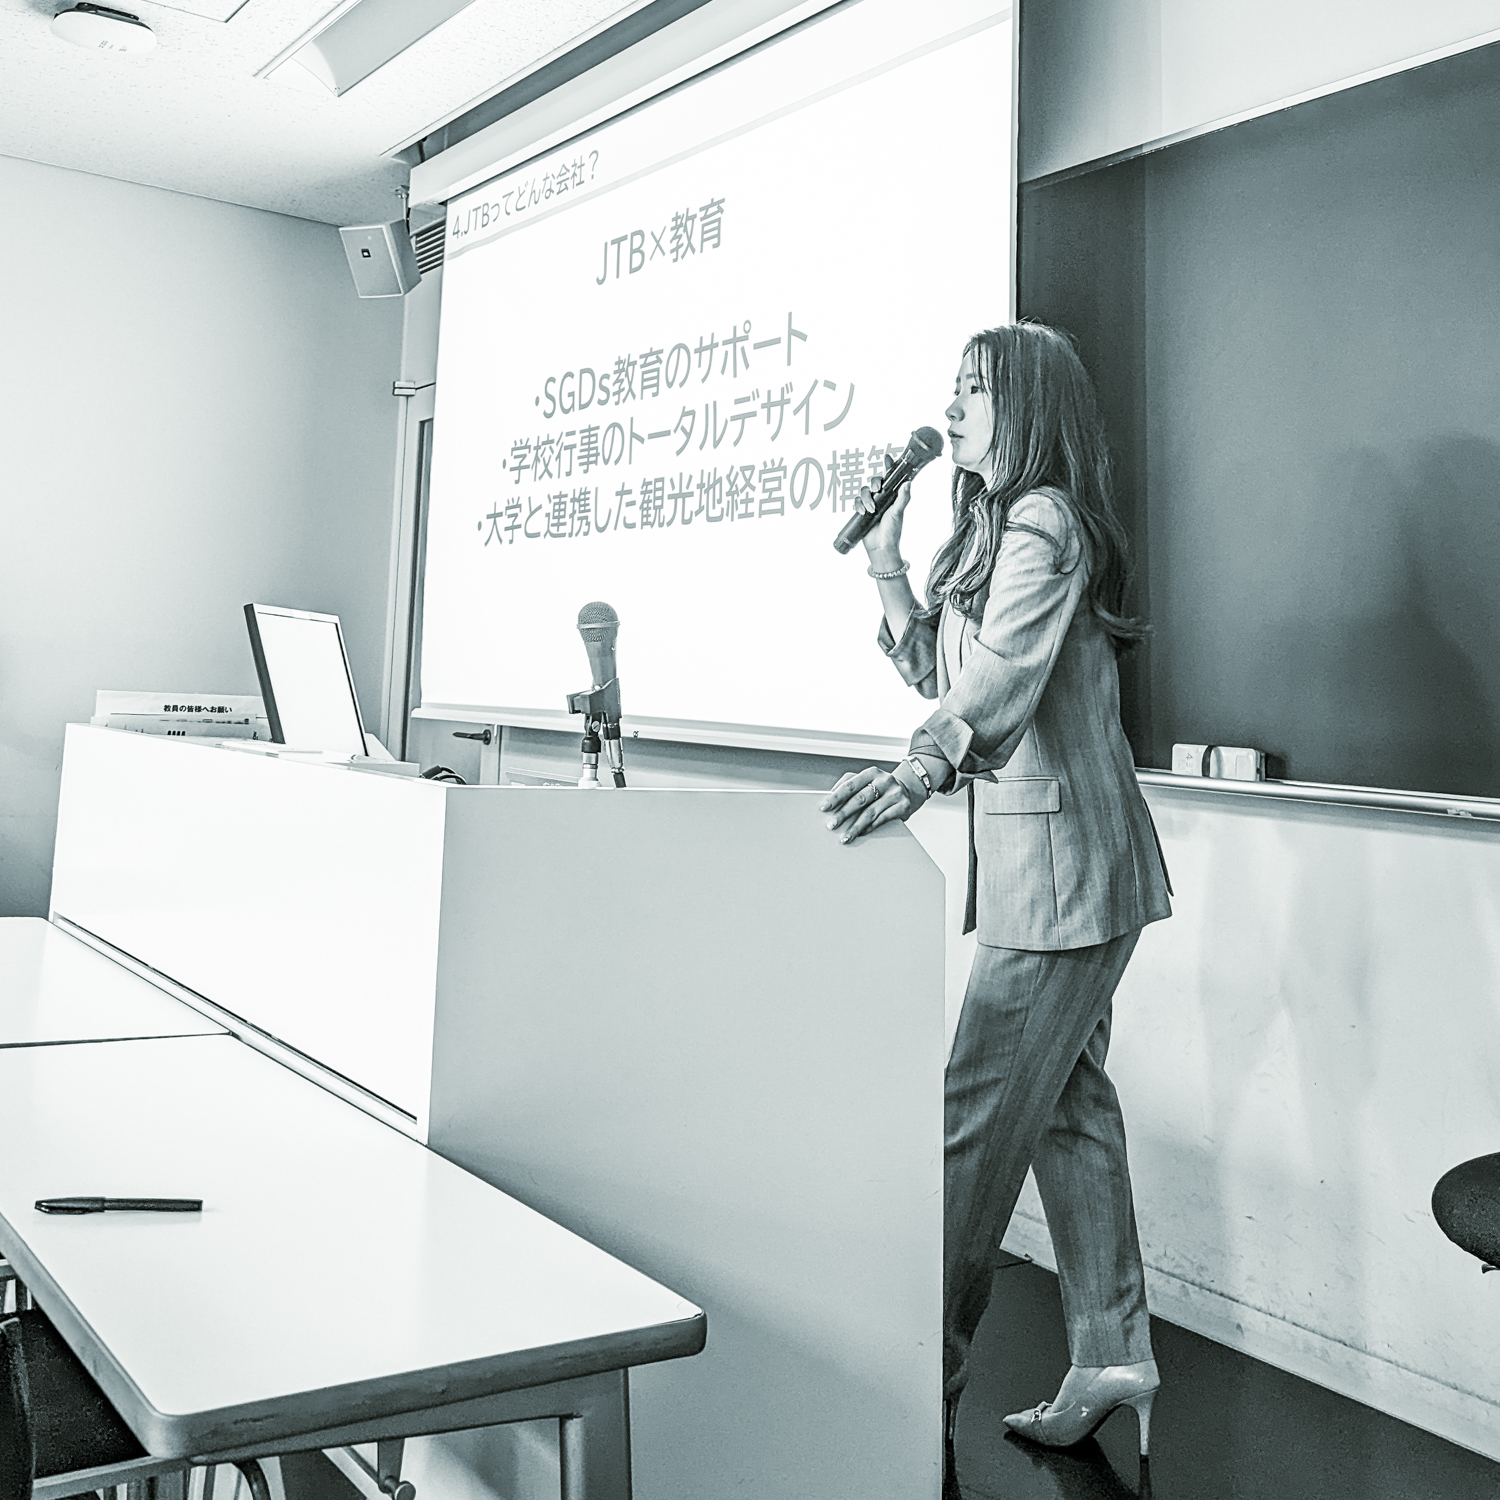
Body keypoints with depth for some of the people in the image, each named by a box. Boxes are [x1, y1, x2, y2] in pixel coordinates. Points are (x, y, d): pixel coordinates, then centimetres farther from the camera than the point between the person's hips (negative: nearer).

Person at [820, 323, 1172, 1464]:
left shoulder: (1045, 522, -10)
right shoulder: (996, 528, 21)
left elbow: (1006, 675, -26)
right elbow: (939, 672, 19)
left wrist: (923, 769, -42)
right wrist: (885, 559, 12)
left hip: (1062, 855, -10)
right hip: (1033, 855, 10)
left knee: (980, 1114, -7)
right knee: (1068, 1102, 12)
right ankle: (1113, 1356, 21)